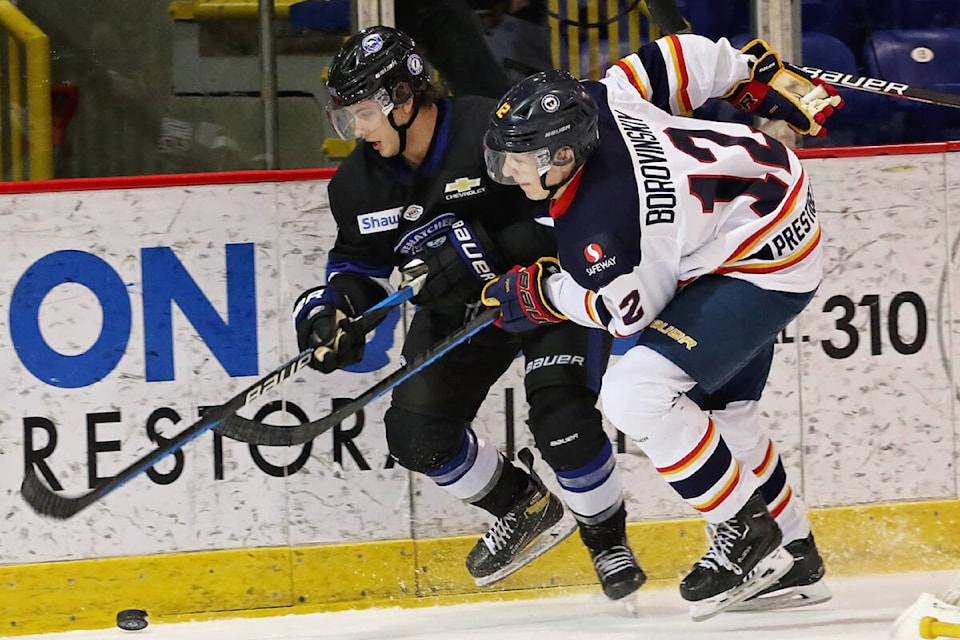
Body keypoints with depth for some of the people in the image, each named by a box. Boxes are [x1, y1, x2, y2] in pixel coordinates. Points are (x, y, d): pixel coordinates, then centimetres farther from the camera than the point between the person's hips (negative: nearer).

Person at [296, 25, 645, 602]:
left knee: (560, 416, -25)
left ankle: (608, 538, 0)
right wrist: (333, 310, -18)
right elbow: (359, 264, 4)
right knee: (416, 435, -7)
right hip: (457, 308, 6)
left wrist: (478, 244, -39)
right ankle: (526, 509, 18)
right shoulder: (361, 181, -7)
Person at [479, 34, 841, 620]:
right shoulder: (595, 102, -11)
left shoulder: (594, 228, -30)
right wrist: (762, 73, 15)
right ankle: (793, 559, 31)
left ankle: (746, 532, -2)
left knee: (636, 392, -16)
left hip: (767, 266, -11)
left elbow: (627, 310, -14)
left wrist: (542, 293, -1)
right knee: (719, 407, 19)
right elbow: (682, 57, 0)